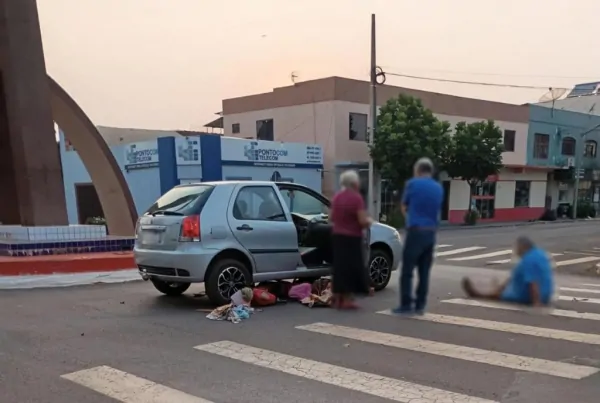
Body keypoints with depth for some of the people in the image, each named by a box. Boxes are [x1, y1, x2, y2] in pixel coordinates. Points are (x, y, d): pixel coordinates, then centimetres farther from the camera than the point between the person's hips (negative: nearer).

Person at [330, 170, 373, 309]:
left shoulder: (336, 197, 6)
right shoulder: (356, 198, -16)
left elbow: (331, 218, 13)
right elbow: (363, 221, -19)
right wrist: (369, 221, 1)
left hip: (338, 236, 7)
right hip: (352, 238, -7)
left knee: (339, 266, 13)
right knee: (352, 267, 0)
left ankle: (337, 298, 17)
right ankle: (347, 300, 2)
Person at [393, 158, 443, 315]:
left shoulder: (413, 184, -4)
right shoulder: (439, 188, 10)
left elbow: (404, 207, 8)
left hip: (416, 231, -6)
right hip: (431, 232, 6)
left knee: (407, 270, -1)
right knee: (424, 272, 9)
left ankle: (406, 305, -2)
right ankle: (420, 305, 11)